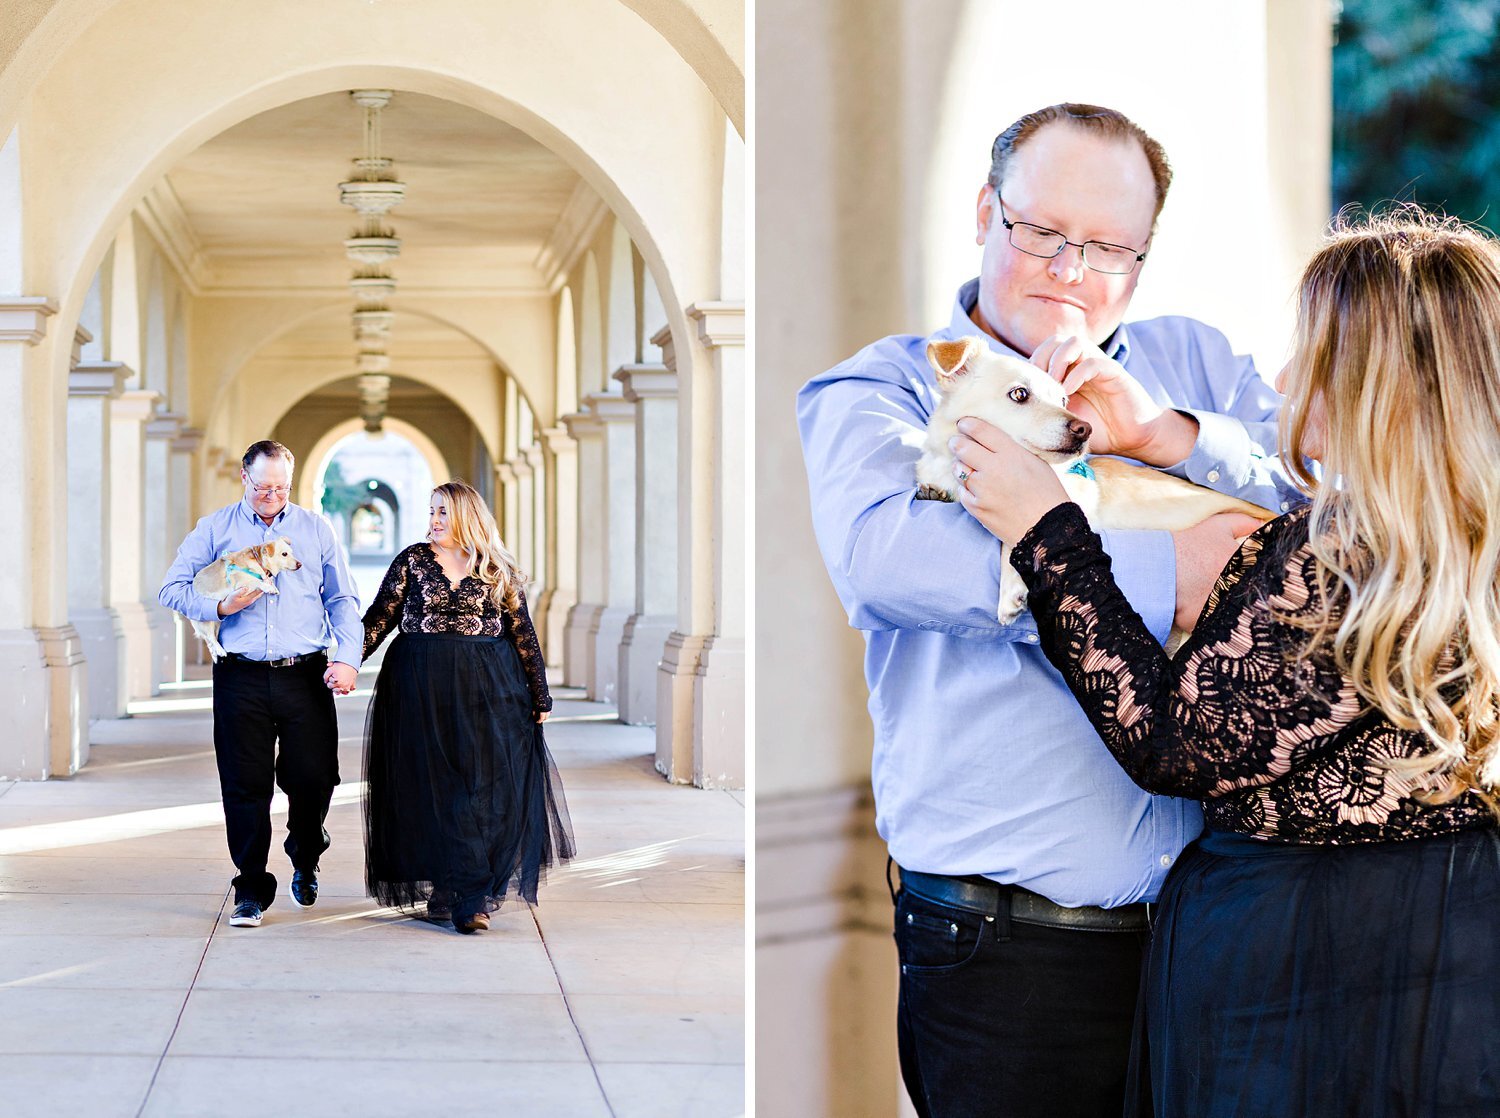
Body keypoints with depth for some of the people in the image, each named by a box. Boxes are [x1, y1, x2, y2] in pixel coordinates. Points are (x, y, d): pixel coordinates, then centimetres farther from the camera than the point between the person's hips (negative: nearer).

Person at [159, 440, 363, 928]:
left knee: (314, 777, -2)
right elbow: (172, 588, 7)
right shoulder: (216, 529, 8)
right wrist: (220, 607, -9)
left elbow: (343, 600, 10)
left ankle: (304, 860, 28)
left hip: (306, 676, 1)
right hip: (241, 678, 0)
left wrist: (347, 659, -4)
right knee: (246, 785, 0)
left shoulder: (315, 529, 11)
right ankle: (252, 890, 12)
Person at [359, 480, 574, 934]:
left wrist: (539, 693, 4)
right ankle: (447, 888, 10)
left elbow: (523, 631, 6)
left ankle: (471, 895, -2)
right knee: (432, 788, 2)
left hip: (488, 690, 0)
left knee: (490, 786, -6)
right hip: (423, 688, 0)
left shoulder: (496, 569, 6)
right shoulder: (413, 560, 6)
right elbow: (380, 617, 3)